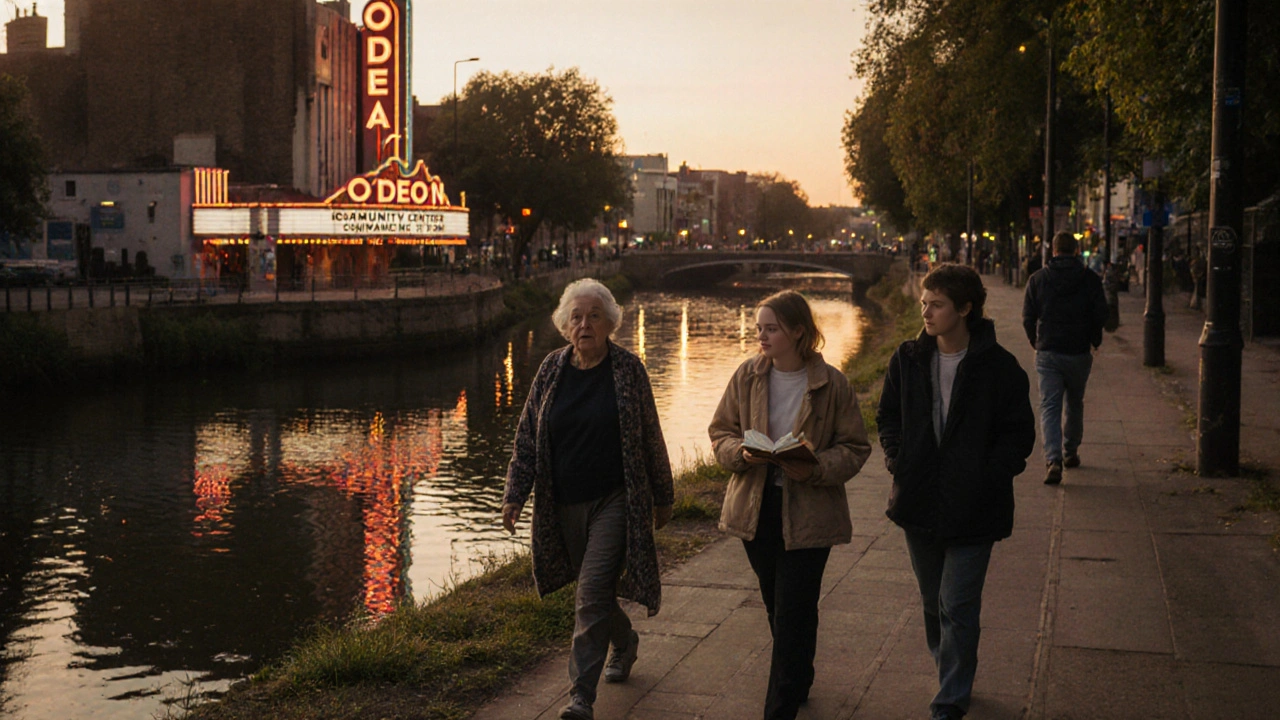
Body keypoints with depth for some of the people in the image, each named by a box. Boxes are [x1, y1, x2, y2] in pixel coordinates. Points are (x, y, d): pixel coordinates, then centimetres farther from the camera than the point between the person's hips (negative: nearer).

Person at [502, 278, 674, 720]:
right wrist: (514, 494, -1)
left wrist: (662, 498, 6)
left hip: (614, 501, -4)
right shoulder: (552, 370, 3)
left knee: (592, 593, -12)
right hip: (564, 505, 4)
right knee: (596, 590, 17)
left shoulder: (628, 370, -5)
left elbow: (650, 439, 2)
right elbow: (527, 438, 6)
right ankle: (625, 643, 46)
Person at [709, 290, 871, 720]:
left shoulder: (831, 384, -8)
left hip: (808, 512, -4)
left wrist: (816, 468, -22)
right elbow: (720, 432, 7)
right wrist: (741, 453, -15)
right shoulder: (747, 376, 0)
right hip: (756, 507, 4)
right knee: (777, 607, 18)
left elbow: (854, 448, -4)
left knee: (792, 615, -4)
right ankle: (798, 681, 41)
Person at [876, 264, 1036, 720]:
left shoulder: (999, 367, -9)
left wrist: (985, 479, -14)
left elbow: (1018, 434, -5)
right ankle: (954, 679, 37)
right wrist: (898, 462, -2)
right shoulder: (908, 360, 3)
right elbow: (888, 417, 13)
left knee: (958, 608, -3)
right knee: (933, 603, 18)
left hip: (971, 509, -5)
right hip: (919, 503, 5)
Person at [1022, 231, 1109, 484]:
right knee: (1075, 404, 19)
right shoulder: (1090, 280, -2)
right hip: (1079, 353, 1)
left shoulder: (1037, 279, -1)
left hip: (1047, 353, -1)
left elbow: (1028, 318, 0)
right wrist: (1094, 341, 16)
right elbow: (1100, 316, -2)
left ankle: (1053, 460, -18)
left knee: (1049, 407, -3)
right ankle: (1070, 452, 30)